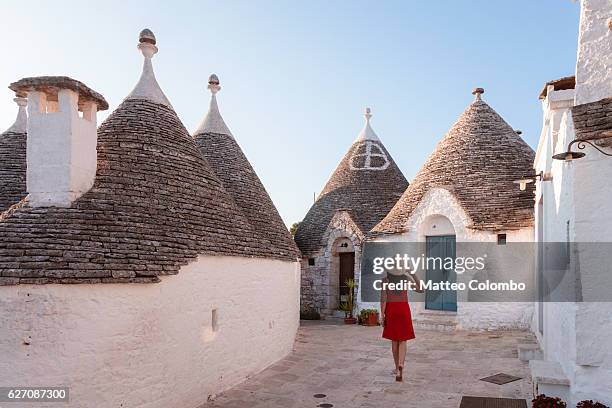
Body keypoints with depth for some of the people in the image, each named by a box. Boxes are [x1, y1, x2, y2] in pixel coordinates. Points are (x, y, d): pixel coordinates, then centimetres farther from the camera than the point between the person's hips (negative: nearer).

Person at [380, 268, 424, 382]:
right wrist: (413, 275, 15)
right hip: (404, 310, 0)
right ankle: (401, 365, -20)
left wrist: (382, 315, -6)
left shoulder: (385, 280, -3)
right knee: (402, 340, 5)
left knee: (394, 340, 15)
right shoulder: (407, 279, 0)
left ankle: (397, 368, 23)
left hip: (391, 310, 0)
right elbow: (421, 290, 9)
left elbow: (383, 299, -9)